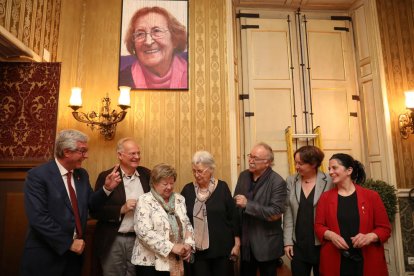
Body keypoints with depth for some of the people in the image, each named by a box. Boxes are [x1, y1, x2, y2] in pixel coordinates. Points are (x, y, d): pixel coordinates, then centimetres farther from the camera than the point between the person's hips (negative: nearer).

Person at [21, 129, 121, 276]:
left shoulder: (82, 174, 6)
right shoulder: (38, 175, -15)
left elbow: (90, 204, 7)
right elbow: (38, 218, -21)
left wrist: (107, 188, -10)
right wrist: (68, 243, -19)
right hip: (45, 255, -6)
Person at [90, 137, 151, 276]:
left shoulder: (146, 174, 1)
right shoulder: (106, 177, -7)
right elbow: (95, 211, -8)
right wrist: (121, 209, -19)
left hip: (140, 239, 3)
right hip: (112, 241, -2)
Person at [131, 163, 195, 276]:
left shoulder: (179, 199, 8)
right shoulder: (145, 201, -9)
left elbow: (187, 225, 12)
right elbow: (144, 232, -18)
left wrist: (189, 244, -6)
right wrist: (172, 247, -20)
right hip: (150, 263, -5)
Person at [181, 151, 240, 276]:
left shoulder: (222, 187, -5)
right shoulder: (188, 189, -1)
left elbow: (233, 216, -2)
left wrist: (237, 243, 0)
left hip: (221, 248, -1)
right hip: (196, 250, 1)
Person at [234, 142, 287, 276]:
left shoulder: (277, 182, -16)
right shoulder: (243, 176, 1)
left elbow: (275, 213, -23)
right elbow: (236, 204, 10)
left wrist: (247, 204, -25)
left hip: (267, 244, -5)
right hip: (245, 241, 5)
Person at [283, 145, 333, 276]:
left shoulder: (328, 181, -9)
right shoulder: (291, 181, -2)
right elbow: (288, 213, 0)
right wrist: (288, 241, -2)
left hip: (321, 244, -2)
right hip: (298, 244, 2)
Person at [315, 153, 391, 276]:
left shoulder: (371, 196, 0)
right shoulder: (325, 197, 2)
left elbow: (385, 228, 2)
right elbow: (318, 226, 3)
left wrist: (370, 237, -17)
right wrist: (331, 235, -16)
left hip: (367, 262, 0)